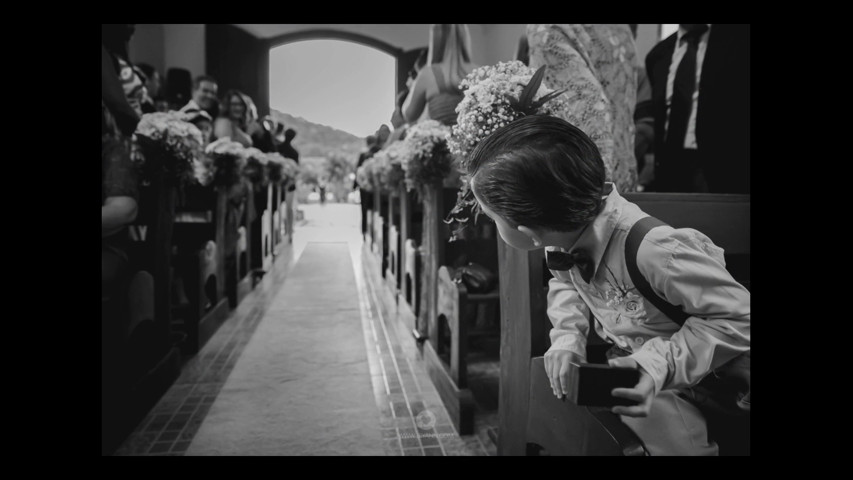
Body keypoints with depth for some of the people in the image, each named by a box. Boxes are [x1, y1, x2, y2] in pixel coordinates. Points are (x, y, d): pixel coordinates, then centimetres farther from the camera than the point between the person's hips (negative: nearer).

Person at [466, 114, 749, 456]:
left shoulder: (654, 252, -38)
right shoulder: (566, 230, -16)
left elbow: (740, 317, -25)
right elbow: (565, 283, 6)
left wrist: (660, 364, -36)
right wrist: (568, 338, -13)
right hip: (627, 365, 6)